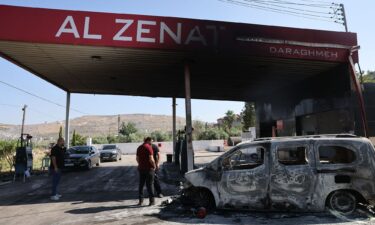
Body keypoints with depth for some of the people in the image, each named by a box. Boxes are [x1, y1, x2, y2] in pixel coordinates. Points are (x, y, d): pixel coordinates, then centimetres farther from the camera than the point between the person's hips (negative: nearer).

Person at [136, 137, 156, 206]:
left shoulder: (139, 148, 10)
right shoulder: (149, 147, -13)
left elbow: (137, 158, 15)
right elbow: (151, 159, -19)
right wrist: (154, 165, -5)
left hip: (141, 168, 6)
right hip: (149, 168, -6)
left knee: (141, 184, 13)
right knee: (150, 185, 0)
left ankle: (141, 200, 17)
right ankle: (152, 201, 5)